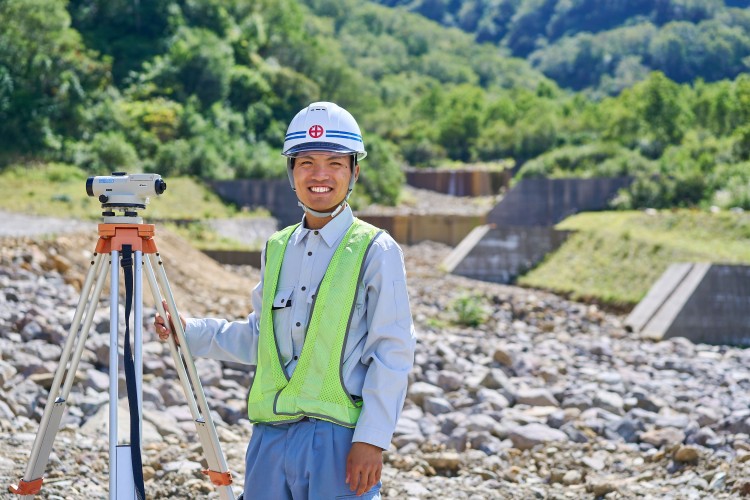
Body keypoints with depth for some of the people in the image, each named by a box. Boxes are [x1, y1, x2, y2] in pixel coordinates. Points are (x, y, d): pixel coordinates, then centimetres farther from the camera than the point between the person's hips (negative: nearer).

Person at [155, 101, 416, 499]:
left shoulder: (376, 252, -3)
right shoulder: (276, 250, 14)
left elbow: (392, 355, -7)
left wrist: (372, 439, -13)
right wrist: (190, 331, 14)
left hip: (338, 440, -5)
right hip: (270, 436, 5)